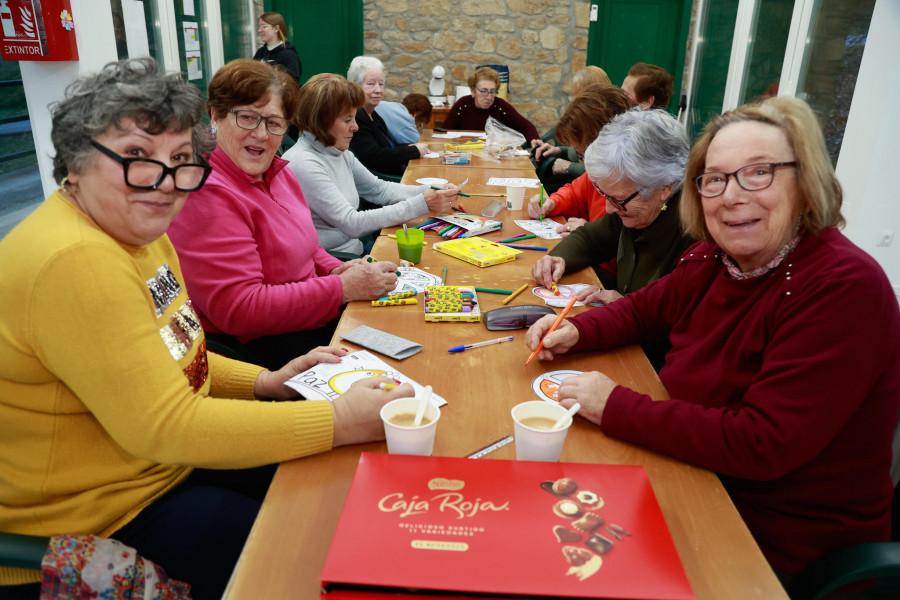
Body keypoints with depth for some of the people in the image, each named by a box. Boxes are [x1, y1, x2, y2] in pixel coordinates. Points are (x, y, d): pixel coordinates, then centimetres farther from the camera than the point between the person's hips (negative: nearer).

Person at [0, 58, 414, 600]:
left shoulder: (137, 229, 3)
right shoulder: (73, 263, -28)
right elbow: (166, 427, -30)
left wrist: (265, 383, 0)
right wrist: (343, 421, -30)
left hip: (165, 463, 9)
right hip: (95, 524, -9)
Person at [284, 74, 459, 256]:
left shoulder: (340, 153, 8)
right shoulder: (303, 164, -19)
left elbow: (378, 188, 16)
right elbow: (352, 224, -21)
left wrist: (432, 191, 0)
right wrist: (422, 203, -21)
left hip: (355, 251, 8)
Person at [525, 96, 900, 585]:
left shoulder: (844, 290, -25)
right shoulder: (711, 260, -3)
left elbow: (762, 445, -31)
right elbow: (643, 310, 16)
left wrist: (617, 407, -26)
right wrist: (576, 330, -5)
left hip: (784, 541, -6)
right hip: (701, 480, 6)